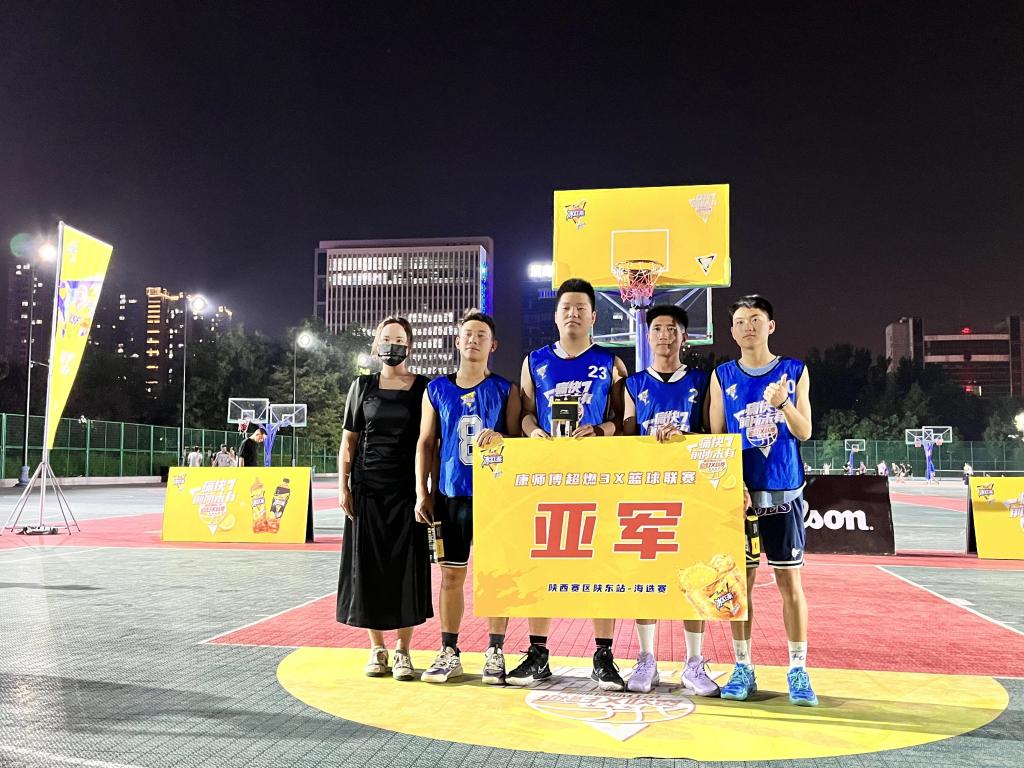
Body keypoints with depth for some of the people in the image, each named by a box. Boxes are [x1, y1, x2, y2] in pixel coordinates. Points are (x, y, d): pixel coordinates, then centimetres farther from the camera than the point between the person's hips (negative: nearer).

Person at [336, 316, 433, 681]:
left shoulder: (423, 388, 4)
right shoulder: (362, 387, 8)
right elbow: (348, 441, 9)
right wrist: (343, 486, 0)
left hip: (407, 491, -1)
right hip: (367, 491, 2)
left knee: (407, 567, 0)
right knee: (367, 567, 4)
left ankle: (403, 651, 13)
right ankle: (377, 649, 18)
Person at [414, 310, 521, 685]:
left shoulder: (505, 389, 4)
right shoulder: (437, 389, 8)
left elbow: (519, 437, 2)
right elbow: (426, 442, 10)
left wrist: (501, 438, -20)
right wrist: (422, 492, 4)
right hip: (451, 494, 2)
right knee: (451, 574, 7)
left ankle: (495, 653, 14)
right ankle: (448, 653, 18)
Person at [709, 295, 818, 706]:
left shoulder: (794, 371, 5)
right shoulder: (723, 375, 6)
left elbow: (804, 432, 0)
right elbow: (716, 439, 4)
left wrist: (783, 403, -19)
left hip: (783, 491, -1)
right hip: (739, 491, 1)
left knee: (789, 579, 2)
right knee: (740, 578, 5)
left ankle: (798, 670, 12)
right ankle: (743, 668, 15)